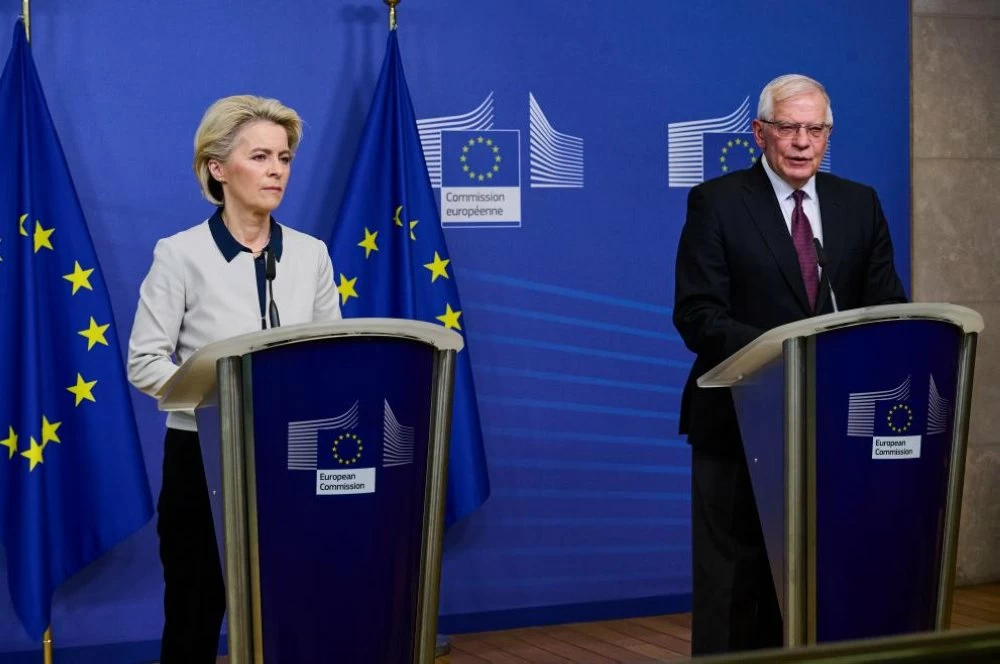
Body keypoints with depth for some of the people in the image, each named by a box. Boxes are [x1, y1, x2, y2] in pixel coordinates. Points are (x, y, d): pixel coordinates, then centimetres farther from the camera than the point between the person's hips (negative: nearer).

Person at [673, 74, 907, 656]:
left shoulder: (860, 204, 9)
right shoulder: (716, 203, -4)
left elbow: (886, 303, 7)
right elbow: (696, 313, -12)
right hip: (741, 420, -4)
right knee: (732, 579, 2)